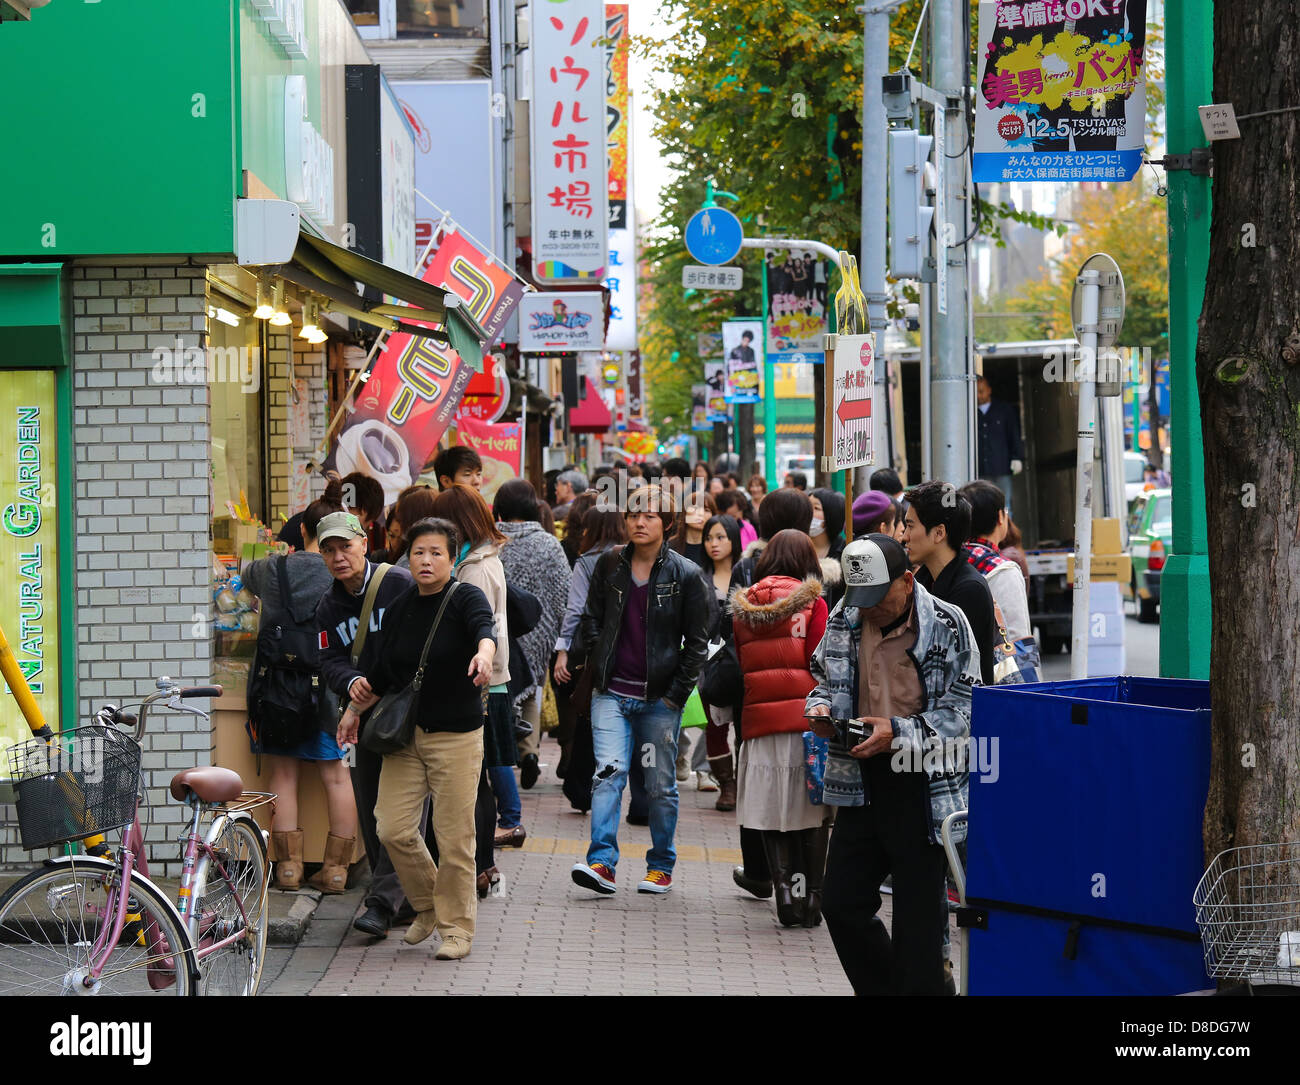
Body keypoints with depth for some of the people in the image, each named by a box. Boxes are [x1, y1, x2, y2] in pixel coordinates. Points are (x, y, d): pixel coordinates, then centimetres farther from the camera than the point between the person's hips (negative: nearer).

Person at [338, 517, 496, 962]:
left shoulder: (465, 598, -6)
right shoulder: (401, 607, 10)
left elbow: (485, 627, -28)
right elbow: (381, 669, 21)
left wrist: (483, 653, -49)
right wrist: (355, 708, 19)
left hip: (457, 735, -5)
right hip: (406, 733, 5)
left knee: (454, 837, -4)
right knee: (392, 829, -2)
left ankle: (456, 928, 11)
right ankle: (427, 905, 22)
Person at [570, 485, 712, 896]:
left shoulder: (686, 575, -1)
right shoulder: (609, 566, 7)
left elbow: (697, 641, 1)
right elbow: (591, 619, 17)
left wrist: (677, 693, -5)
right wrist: (601, 667, 5)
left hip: (660, 697, -1)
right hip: (612, 693, 2)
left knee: (661, 785, 7)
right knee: (608, 774, -12)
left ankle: (661, 866, 19)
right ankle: (601, 862, -16)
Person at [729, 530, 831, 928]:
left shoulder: (742, 608, 9)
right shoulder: (812, 604, -3)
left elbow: (737, 669, 13)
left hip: (759, 724, 3)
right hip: (805, 723, -3)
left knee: (774, 819, 8)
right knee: (812, 816, 8)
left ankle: (786, 892, 1)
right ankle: (810, 897, 8)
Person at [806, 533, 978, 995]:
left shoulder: (947, 626, -10)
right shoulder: (844, 620, 5)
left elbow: (961, 712, -11)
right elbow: (828, 681, 20)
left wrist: (899, 733, -22)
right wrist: (822, 709, -2)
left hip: (923, 786, -5)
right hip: (861, 783, 6)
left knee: (917, 918, -1)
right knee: (841, 904, 9)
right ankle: (882, 989, 27)